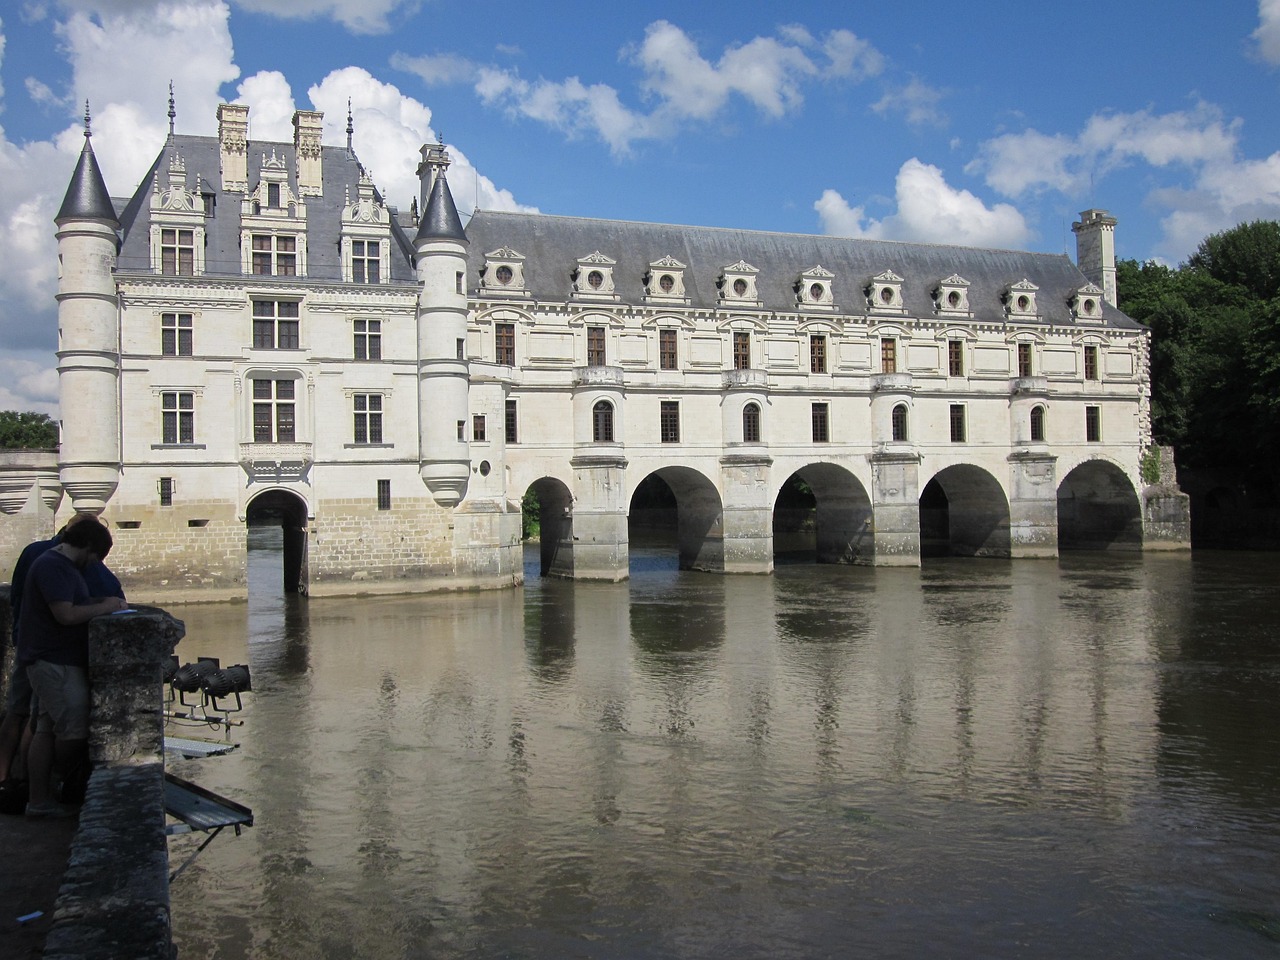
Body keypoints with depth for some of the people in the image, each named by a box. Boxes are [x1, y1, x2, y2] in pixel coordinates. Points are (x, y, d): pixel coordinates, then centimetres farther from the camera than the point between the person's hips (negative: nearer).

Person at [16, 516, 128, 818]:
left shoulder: (61, 565, 18)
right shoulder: (53, 566, -16)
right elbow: (66, 615, -23)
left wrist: (103, 603, 5)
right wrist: (104, 607, -13)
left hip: (53, 660, 11)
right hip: (54, 662, -11)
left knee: (48, 730, 11)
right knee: (76, 729, -7)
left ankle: (39, 799, 14)